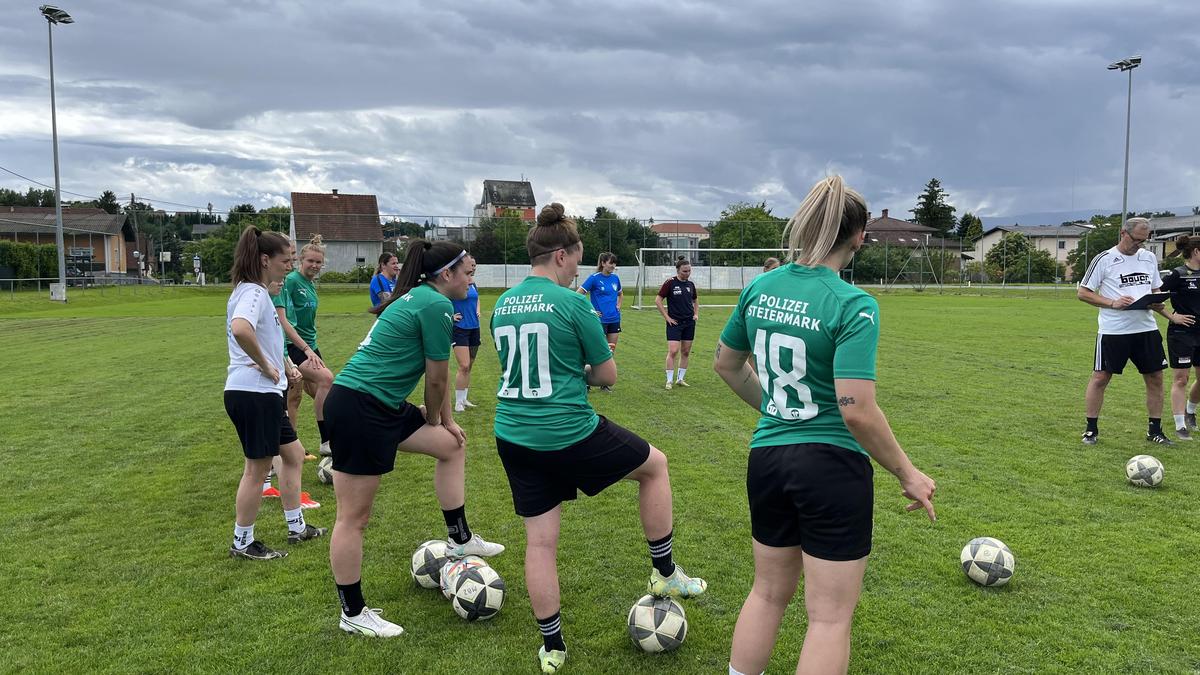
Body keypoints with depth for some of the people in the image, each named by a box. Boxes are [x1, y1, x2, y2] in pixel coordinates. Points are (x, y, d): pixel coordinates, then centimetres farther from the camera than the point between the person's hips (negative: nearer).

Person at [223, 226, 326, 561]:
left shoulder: (253, 291, 15)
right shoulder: (253, 292, -16)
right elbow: (240, 330, -36)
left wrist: (279, 366, 20)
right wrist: (264, 365, -23)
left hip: (263, 394, 10)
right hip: (253, 394, -10)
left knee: (293, 453, 18)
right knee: (257, 468, 2)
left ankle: (297, 528, 29)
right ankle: (242, 543, 17)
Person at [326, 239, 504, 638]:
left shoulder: (419, 297, 15)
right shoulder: (435, 305, -16)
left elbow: (436, 375, 20)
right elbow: (436, 380, -8)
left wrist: (447, 421, 24)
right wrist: (433, 418, 10)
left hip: (382, 407, 11)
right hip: (358, 410, -11)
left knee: (452, 446, 20)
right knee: (354, 517, 2)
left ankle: (459, 540, 28)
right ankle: (353, 614, 15)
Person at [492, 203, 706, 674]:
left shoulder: (502, 304, 7)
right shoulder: (573, 303, -13)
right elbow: (607, 375, -6)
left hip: (513, 437, 6)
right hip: (570, 434, -6)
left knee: (540, 541, 13)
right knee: (655, 464, 18)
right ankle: (665, 574, 27)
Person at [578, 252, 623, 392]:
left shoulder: (615, 278, 8)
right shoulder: (594, 278, -10)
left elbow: (620, 294, 27)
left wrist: (618, 306, 11)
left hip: (614, 319, 6)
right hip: (600, 320, -6)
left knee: (611, 351, 8)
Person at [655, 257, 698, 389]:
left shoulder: (690, 284, 8)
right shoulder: (670, 283, -8)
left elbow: (695, 301, 25)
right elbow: (658, 300, -7)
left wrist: (696, 314, 10)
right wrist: (667, 317, -9)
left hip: (689, 323, 5)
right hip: (675, 323, -5)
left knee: (686, 352, 7)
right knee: (673, 351, -11)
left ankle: (680, 379, 18)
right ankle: (669, 380, -2)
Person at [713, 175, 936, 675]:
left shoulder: (760, 288, 1)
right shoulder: (854, 305, -17)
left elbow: (725, 364, 14)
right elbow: (856, 410, -23)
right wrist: (907, 474, -9)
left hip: (766, 459, 6)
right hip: (832, 466, -6)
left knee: (768, 592, 23)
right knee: (830, 616, 9)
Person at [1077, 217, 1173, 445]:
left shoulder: (1149, 258, 11)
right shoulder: (1104, 259, -6)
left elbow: (1156, 290, 20)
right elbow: (1082, 293, -6)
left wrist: (1155, 302, -4)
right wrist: (1113, 303, -18)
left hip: (1146, 328, 5)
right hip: (1113, 330, -5)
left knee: (1155, 377, 7)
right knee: (1100, 377, -2)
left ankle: (1155, 430, 19)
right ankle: (1091, 429, 9)